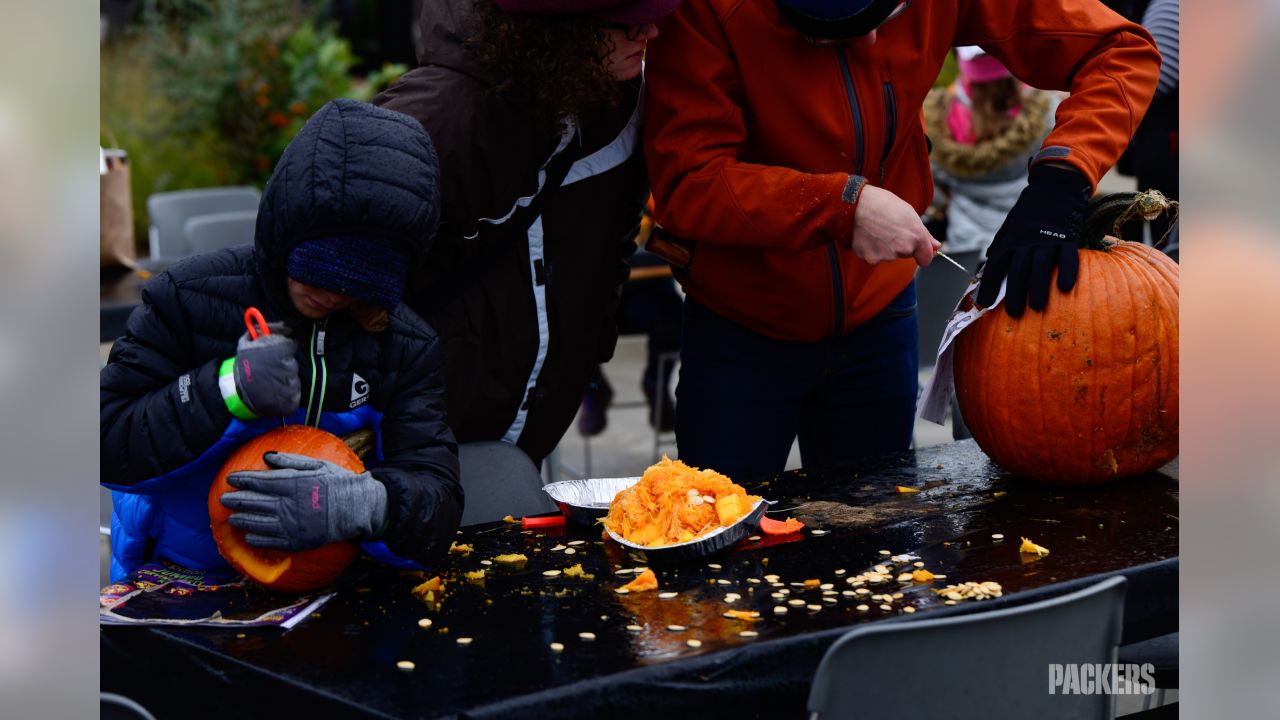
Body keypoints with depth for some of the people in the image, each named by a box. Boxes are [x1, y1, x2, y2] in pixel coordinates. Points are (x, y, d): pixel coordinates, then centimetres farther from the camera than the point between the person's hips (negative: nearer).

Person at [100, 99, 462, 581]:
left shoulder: (407, 348, 3)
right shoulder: (189, 300, -3)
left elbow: (437, 497, -9)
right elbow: (106, 447, -5)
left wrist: (370, 503, -32)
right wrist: (228, 391, -19)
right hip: (176, 585, -1)